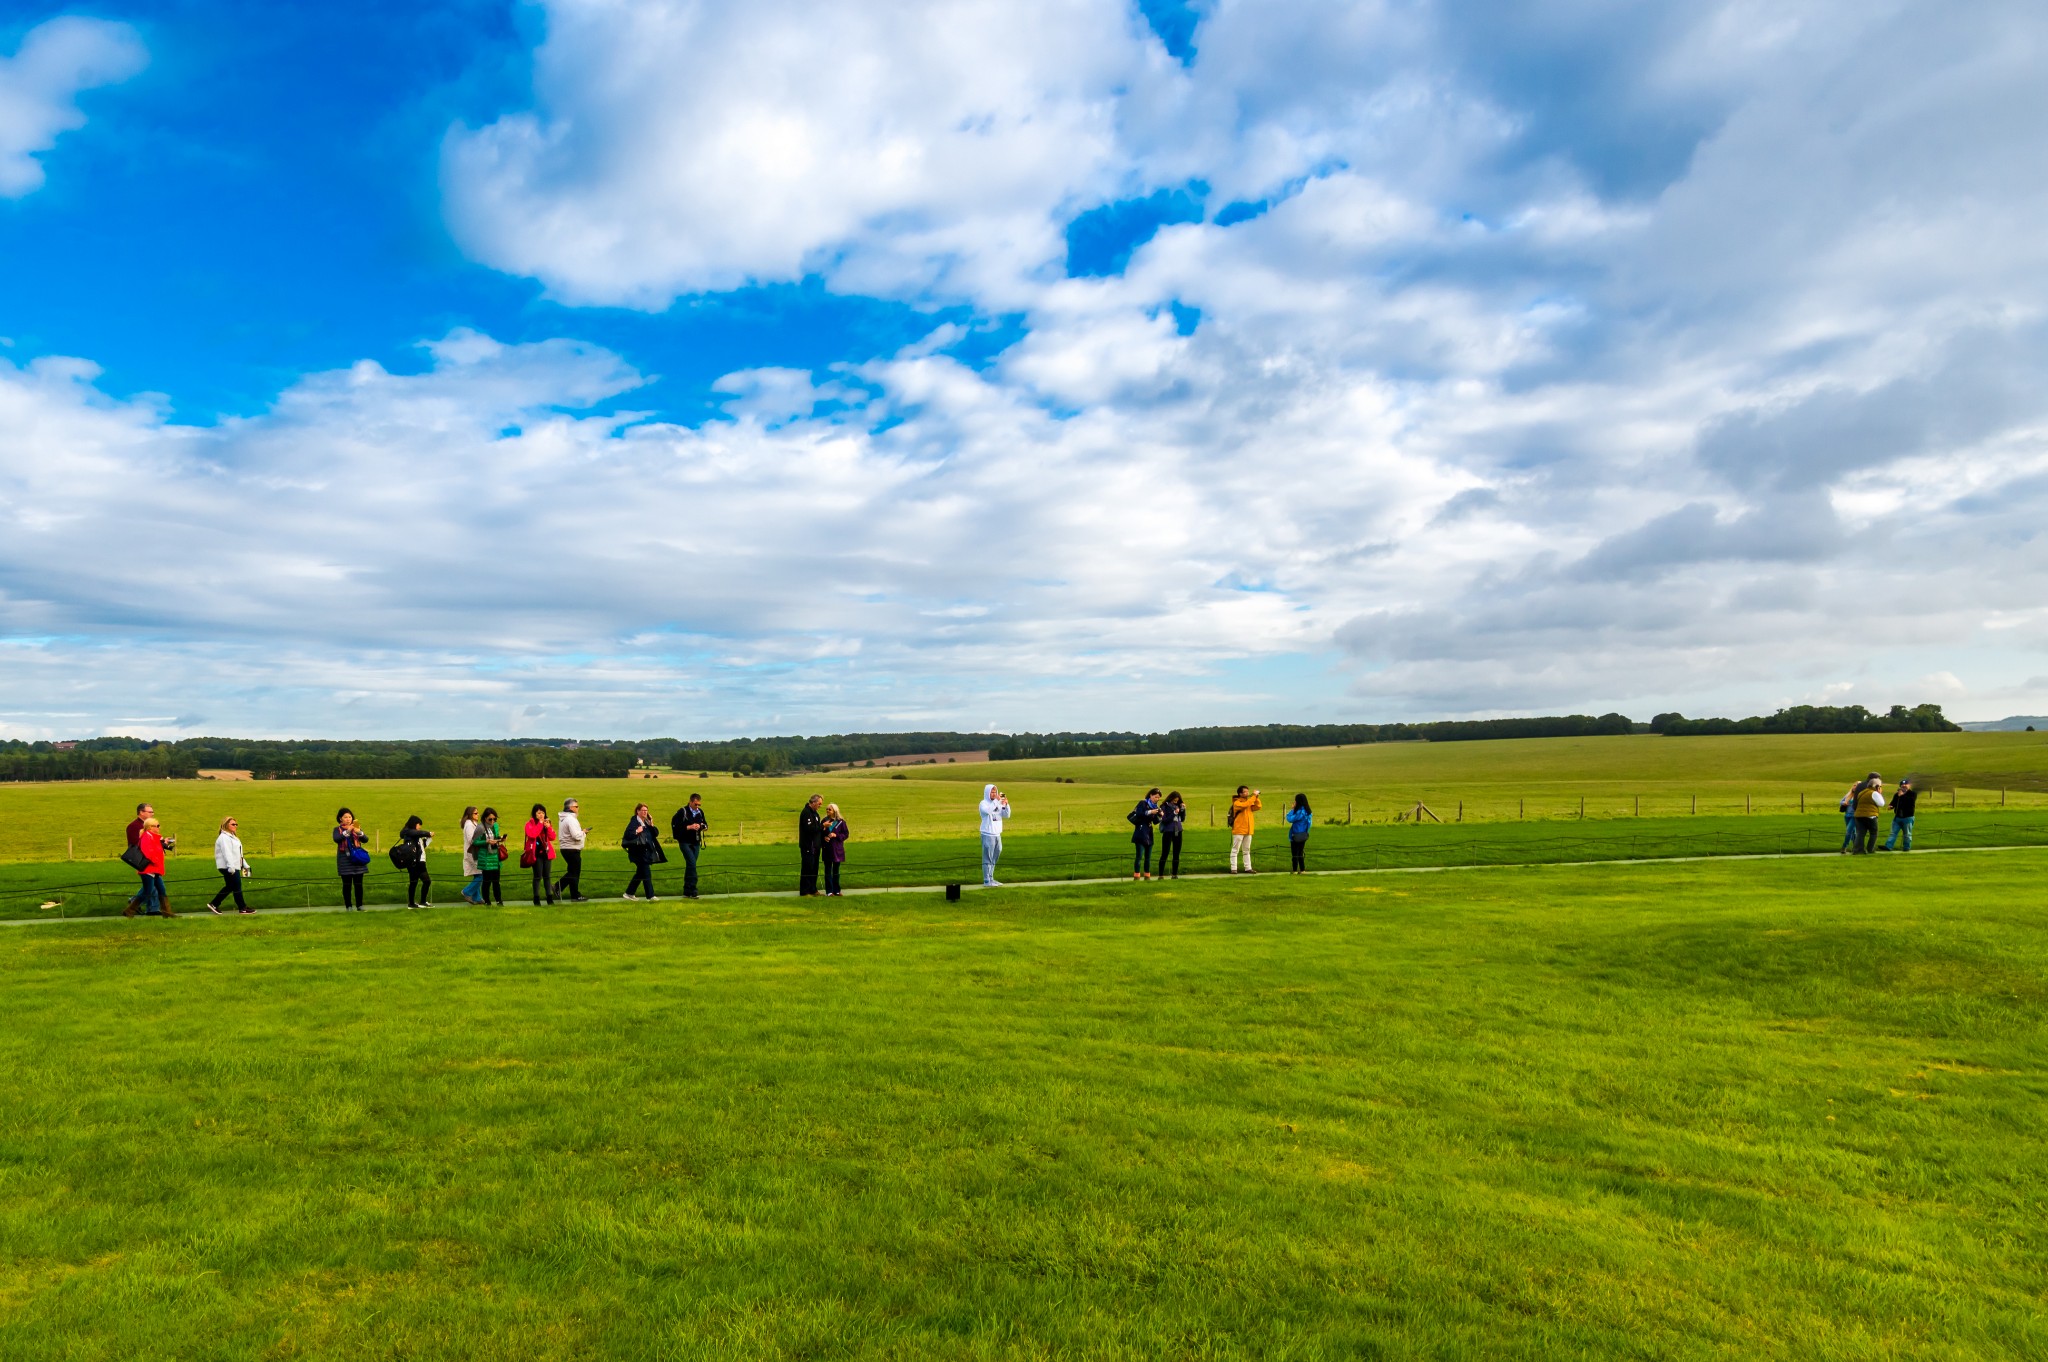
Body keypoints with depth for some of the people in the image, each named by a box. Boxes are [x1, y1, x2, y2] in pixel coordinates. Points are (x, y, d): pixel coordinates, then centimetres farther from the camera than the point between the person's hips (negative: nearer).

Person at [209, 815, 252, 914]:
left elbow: (239, 854, 25)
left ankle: (213, 904, 19)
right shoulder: (224, 838, -12)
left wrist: (245, 865, 24)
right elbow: (227, 853, -22)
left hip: (234, 866, 10)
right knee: (237, 887, -5)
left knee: (229, 887, 13)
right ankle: (242, 908, 1)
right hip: (227, 867, -10)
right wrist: (231, 867, -30)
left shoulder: (233, 837, 20)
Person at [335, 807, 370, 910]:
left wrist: (359, 832, -22)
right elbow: (336, 839, -17)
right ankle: (348, 906, 7)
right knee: (347, 884, 0)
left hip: (357, 859, 2)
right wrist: (347, 831, -28)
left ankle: (359, 905, 7)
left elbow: (365, 840, -3)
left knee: (358, 884, 2)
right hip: (345, 860, -2)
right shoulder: (338, 829, 3)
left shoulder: (356, 828, 10)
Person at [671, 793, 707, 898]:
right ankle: (692, 891, -14)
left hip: (696, 843, 6)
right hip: (685, 842, -6)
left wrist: (700, 826, -5)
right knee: (692, 863, -17)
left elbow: (705, 824, 17)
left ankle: (687, 892, 16)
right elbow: (674, 825, -15)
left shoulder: (700, 812, 9)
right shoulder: (682, 812, -9)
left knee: (690, 865, 10)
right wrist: (689, 827, -19)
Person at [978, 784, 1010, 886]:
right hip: (988, 835, -7)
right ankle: (987, 881, -2)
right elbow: (988, 811, -30)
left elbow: (1006, 815, 4)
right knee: (987, 859, -4)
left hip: (997, 834, 7)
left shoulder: (998, 803, 10)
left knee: (994, 859, 14)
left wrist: (1006, 804, -11)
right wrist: (997, 800, -31)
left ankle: (991, 879, 23)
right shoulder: (983, 803, -8)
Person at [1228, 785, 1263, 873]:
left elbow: (1258, 807, 5)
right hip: (1238, 831, -7)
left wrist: (1256, 797, -5)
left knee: (1247, 850, 10)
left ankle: (1248, 868, 13)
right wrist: (1254, 796, -21)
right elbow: (1246, 805, -27)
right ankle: (1233, 869, -4)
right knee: (1235, 850, -4)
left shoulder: (1249, 802, 14)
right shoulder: (1237, 803, -8)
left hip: (1248, 831, 7)